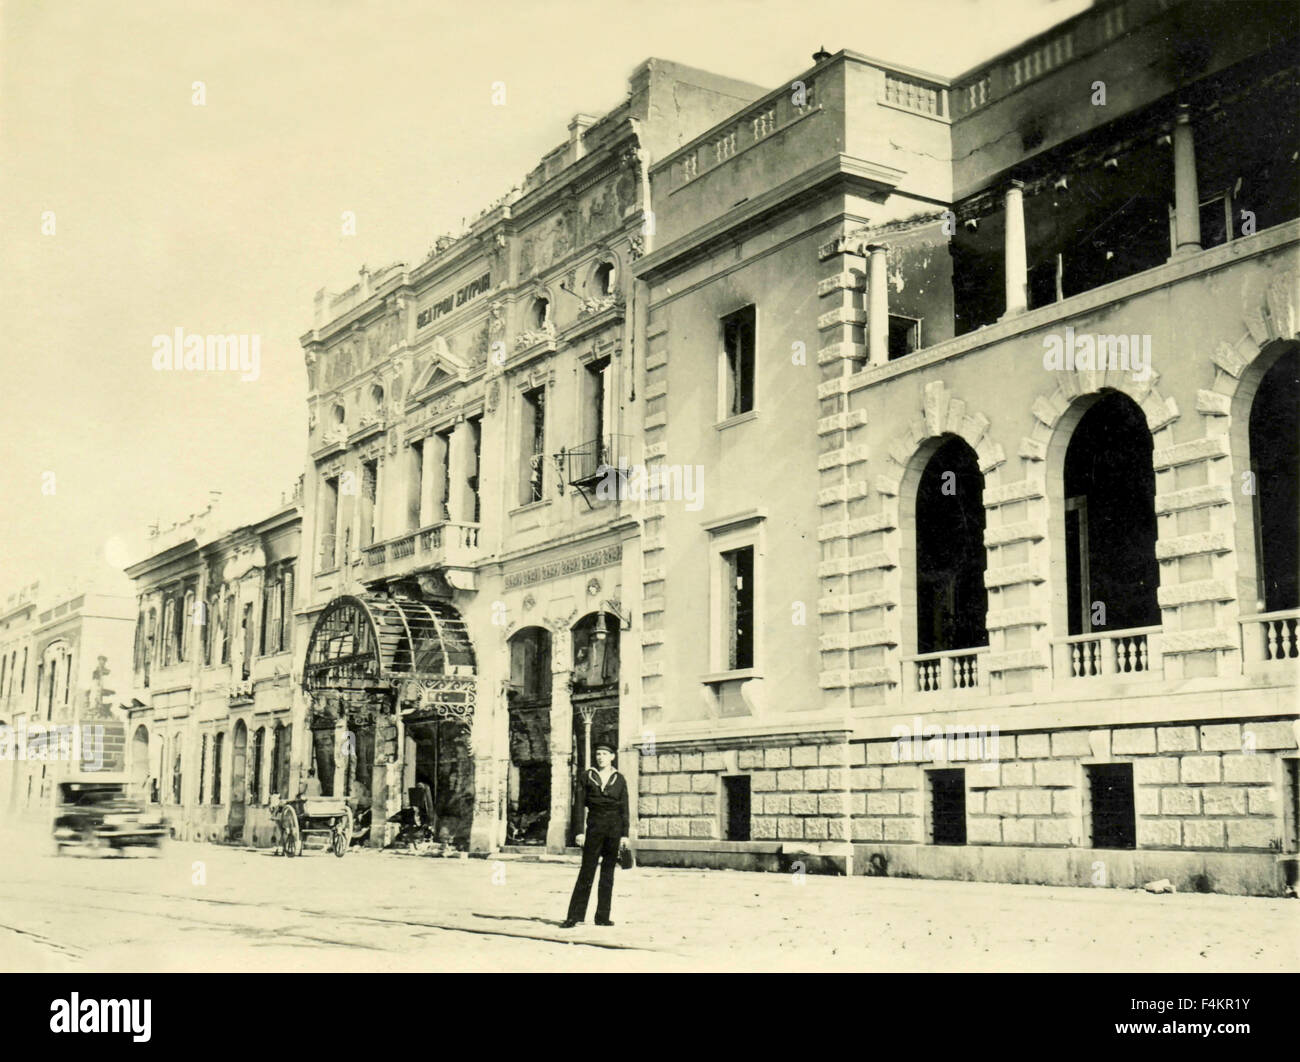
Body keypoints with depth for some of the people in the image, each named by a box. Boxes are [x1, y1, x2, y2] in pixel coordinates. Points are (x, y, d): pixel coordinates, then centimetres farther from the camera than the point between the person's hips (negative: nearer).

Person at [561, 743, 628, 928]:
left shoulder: (619, 779, 6)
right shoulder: (588, 776, 4)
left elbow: (624, 808, 6)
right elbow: (582, 805, 2)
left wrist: (624, 835, 0)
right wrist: (581, 831, -5)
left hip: (614, 827, 1)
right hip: (594, 826, -1)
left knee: (608, 872, 5)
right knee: (587, 871, -4)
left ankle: (602, 916, 10)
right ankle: (575, 916, -1)